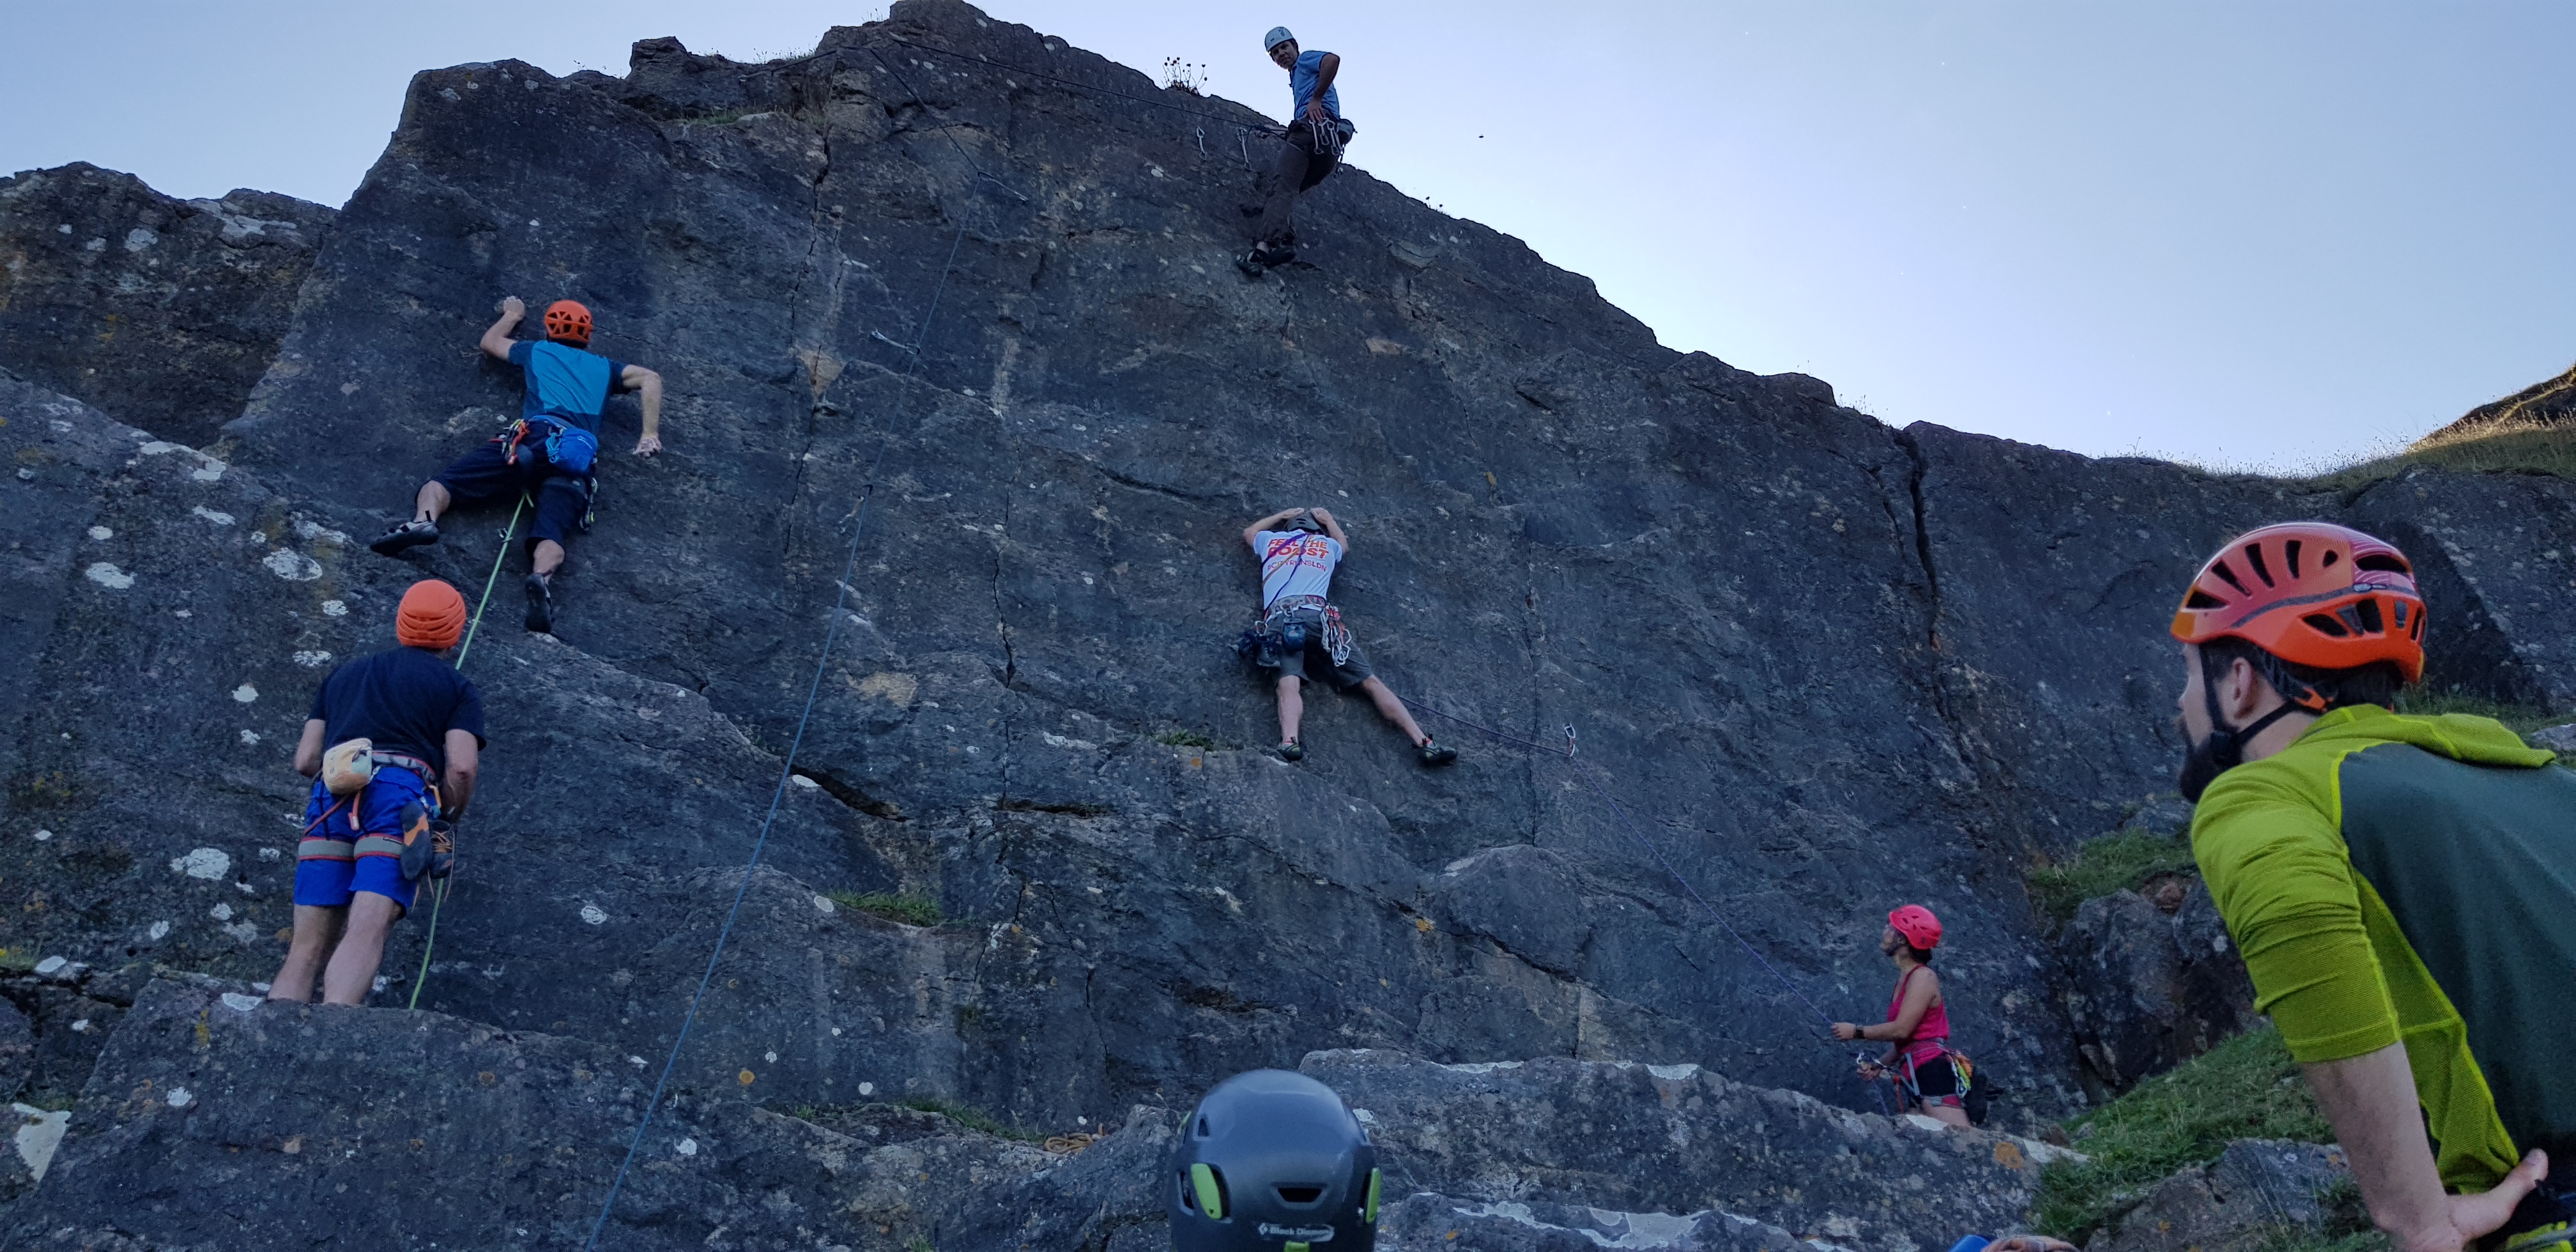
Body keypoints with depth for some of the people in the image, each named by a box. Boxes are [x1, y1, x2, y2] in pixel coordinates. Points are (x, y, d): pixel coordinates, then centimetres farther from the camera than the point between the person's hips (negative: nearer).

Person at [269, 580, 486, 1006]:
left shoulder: (344, 674, 32)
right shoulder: (459, 688, 19)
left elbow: (305, 761, 25)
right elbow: (462, 767, 2)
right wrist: (449, 816, 20)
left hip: (332, 797, 3)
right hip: (401, 794, -3)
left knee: (307, 949, -2)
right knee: (365, 935, -19)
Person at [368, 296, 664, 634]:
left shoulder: (538, 352, 32)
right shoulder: (604, 368, 35)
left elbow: (489, 343, 50)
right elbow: (651, 378, 26)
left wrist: (512, 315, 69)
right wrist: (650, 435, 20)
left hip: (535, 436, -1)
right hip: (579, 461, 1)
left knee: (445, 480, -3)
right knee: (553, 531, -18)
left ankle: (423, 520, -36)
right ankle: (541, 577, -51)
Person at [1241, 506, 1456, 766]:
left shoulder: (1272, 540, 30)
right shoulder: (1328, 545, 29)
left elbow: (1249, 532, 54)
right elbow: (1344, 544, 55)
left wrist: (1281, 515, 62)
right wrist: (1329, 520, 68)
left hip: (1278, 620, 0)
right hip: (1318, 616, 0)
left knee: (1289, 683, -23)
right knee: (1369, 681, -2)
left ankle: (1289, 741, -53)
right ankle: (1423, 743, -12)